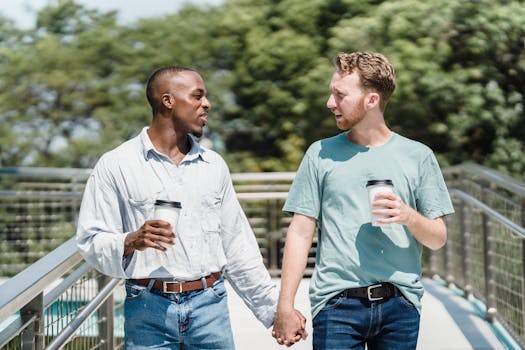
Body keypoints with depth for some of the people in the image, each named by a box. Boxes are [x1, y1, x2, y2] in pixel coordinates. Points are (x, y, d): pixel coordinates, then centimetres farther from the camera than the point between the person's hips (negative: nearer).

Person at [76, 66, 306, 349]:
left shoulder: (213, 165, 13)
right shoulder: (115, 166, 0)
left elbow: (237, 247, 16)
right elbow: (91, 242, -3)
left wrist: (275, 307, 13)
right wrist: (131, 242, -22)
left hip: (210, 305, 3)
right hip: (149, 308, -3)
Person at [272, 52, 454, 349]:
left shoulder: (418, 156, 6)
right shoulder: (321, 155, 6)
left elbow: (438, 239, 7)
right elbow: (301, 233, 4)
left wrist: (410, 216, -14)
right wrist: (285, 307, -3)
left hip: (400, 304, 1)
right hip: (337, 303, 0)